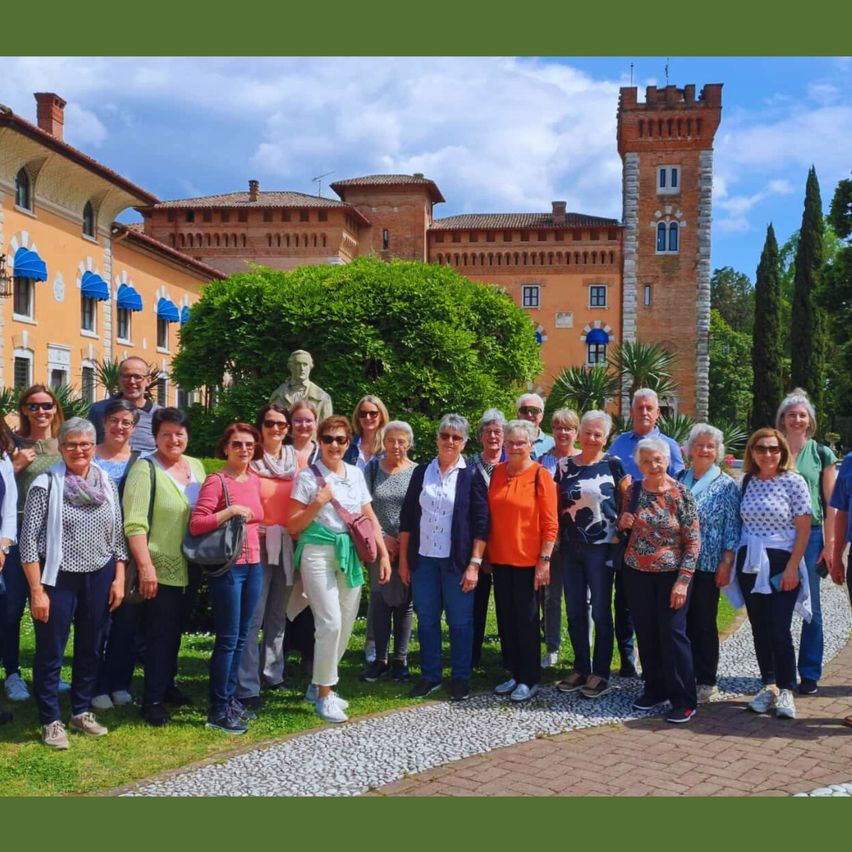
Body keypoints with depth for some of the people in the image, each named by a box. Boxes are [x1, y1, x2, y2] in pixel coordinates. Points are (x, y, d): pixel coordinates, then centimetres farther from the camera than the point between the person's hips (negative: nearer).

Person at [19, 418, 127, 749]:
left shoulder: (107, 485, 4)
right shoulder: (45, 485, -9)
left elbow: (118, 536, 9)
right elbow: (29, 540, -10)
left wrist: (119, 579, 4)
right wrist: (37, 591, -13)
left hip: (99, 578, 4)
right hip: (58, 578, -4)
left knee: (91, 649, 13)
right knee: (51, 652, 5)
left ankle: (82, 711, 29)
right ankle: (51, 721, 18)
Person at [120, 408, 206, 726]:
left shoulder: (196, 466, 9)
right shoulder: (146, 469, -12)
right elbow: (134, 523, -19)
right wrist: (146, 566, -23)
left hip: (188, 568, 6)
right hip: (159, 568, -6)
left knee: (173, 632, 17)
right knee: (160, 634, 0)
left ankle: (165, 688, 33)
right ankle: (153, 702, 11)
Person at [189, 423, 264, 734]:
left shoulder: (255, 481, 11)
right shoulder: (216, 481, -10)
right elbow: (195, 525, -18)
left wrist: (258, 529, 10)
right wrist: (230, 511, -23)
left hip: (253, 565, 7)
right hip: (226, 567, -7)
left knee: (241, 638, 13)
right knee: (228, 639, -3)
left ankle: (230, 698, 25)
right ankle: (218, 710, 6)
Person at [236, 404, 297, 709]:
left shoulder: (297, 460, 9)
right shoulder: (250, 460, -3)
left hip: (287, 544, 5)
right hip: (258, 543, -5)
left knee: (278, 613, 15)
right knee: (254, 615, -7)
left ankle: (272, 673, 28)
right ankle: (247, 687, -3)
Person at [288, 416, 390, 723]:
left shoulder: (355, 474, 10)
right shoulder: (308, 476, -4)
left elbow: (370, 518, 14)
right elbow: (293, 526, -5)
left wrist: (384, 554, 7)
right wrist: (317, 503, -19)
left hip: (350, 555, 5)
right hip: (318, 553, -5)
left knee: (346, 626, 8)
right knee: (331, 623, -14)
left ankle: (319, 686, 26)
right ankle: (323, 695, 2)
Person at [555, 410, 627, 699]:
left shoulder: (613, 464, -3)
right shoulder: (564, 464, 6)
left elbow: (627, 501, 2)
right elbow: (556, 506, 11)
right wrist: (556, 544, 7)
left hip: (600, 548, -4)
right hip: (570, 548, 4)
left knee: (600, 611, 3)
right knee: (574, 611, 10)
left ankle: (600, 673, 14)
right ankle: (581, 669, 23)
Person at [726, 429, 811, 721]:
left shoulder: (793, 482, -6)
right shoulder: (747, 481, 6)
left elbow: (804, 529, -7)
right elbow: (741, 523, 10)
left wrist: (792, 568, -13)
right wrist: (731, 560, 3)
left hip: (780, 564, -4)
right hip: (749, 564, 4)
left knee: (778, 630, -6)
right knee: (759, 629, 10)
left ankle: (785, 691, 10)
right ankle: (769, 685, 23)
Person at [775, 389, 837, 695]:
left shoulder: (822, 454, 3)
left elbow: (831, 503, 2)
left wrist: (830, 543, -4)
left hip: (811, 535, -1)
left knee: (811, 607, 4)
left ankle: (810, 674, 14)